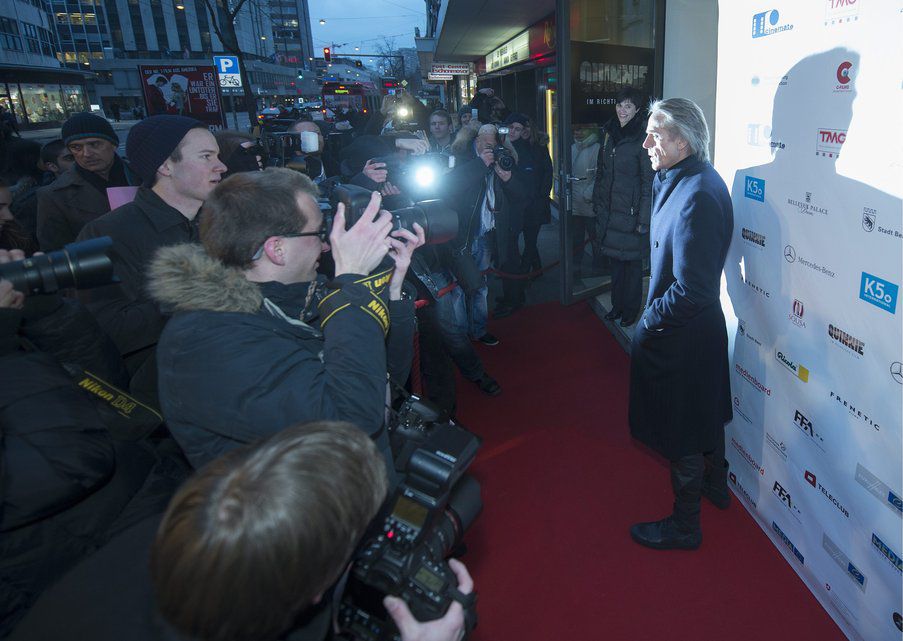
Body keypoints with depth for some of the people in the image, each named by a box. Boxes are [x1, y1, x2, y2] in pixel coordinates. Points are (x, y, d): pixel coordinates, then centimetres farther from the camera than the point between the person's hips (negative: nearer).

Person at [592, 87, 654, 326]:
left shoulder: (643, 138, -13)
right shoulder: (609, 133, 7)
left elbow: (649, 181, -14)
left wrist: (644, 219, -16)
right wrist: (598, 203, 12)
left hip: (631, 213, -6)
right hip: (610, 209, 6)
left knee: (632, 261, 6)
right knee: (615, 258, 15)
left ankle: (631, 310, 21)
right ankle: (617, 305, 30)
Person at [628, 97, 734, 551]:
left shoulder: (698, 197, -29)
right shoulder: (683, 179, 2)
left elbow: (691, 290, -28)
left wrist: (649, 321, -18)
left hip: (680, 336, -10)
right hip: (704, 324, 10)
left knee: (682, 433, 8)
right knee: (705, 412, 28)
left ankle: (684, 525, 29)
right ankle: (715, 484, 52)